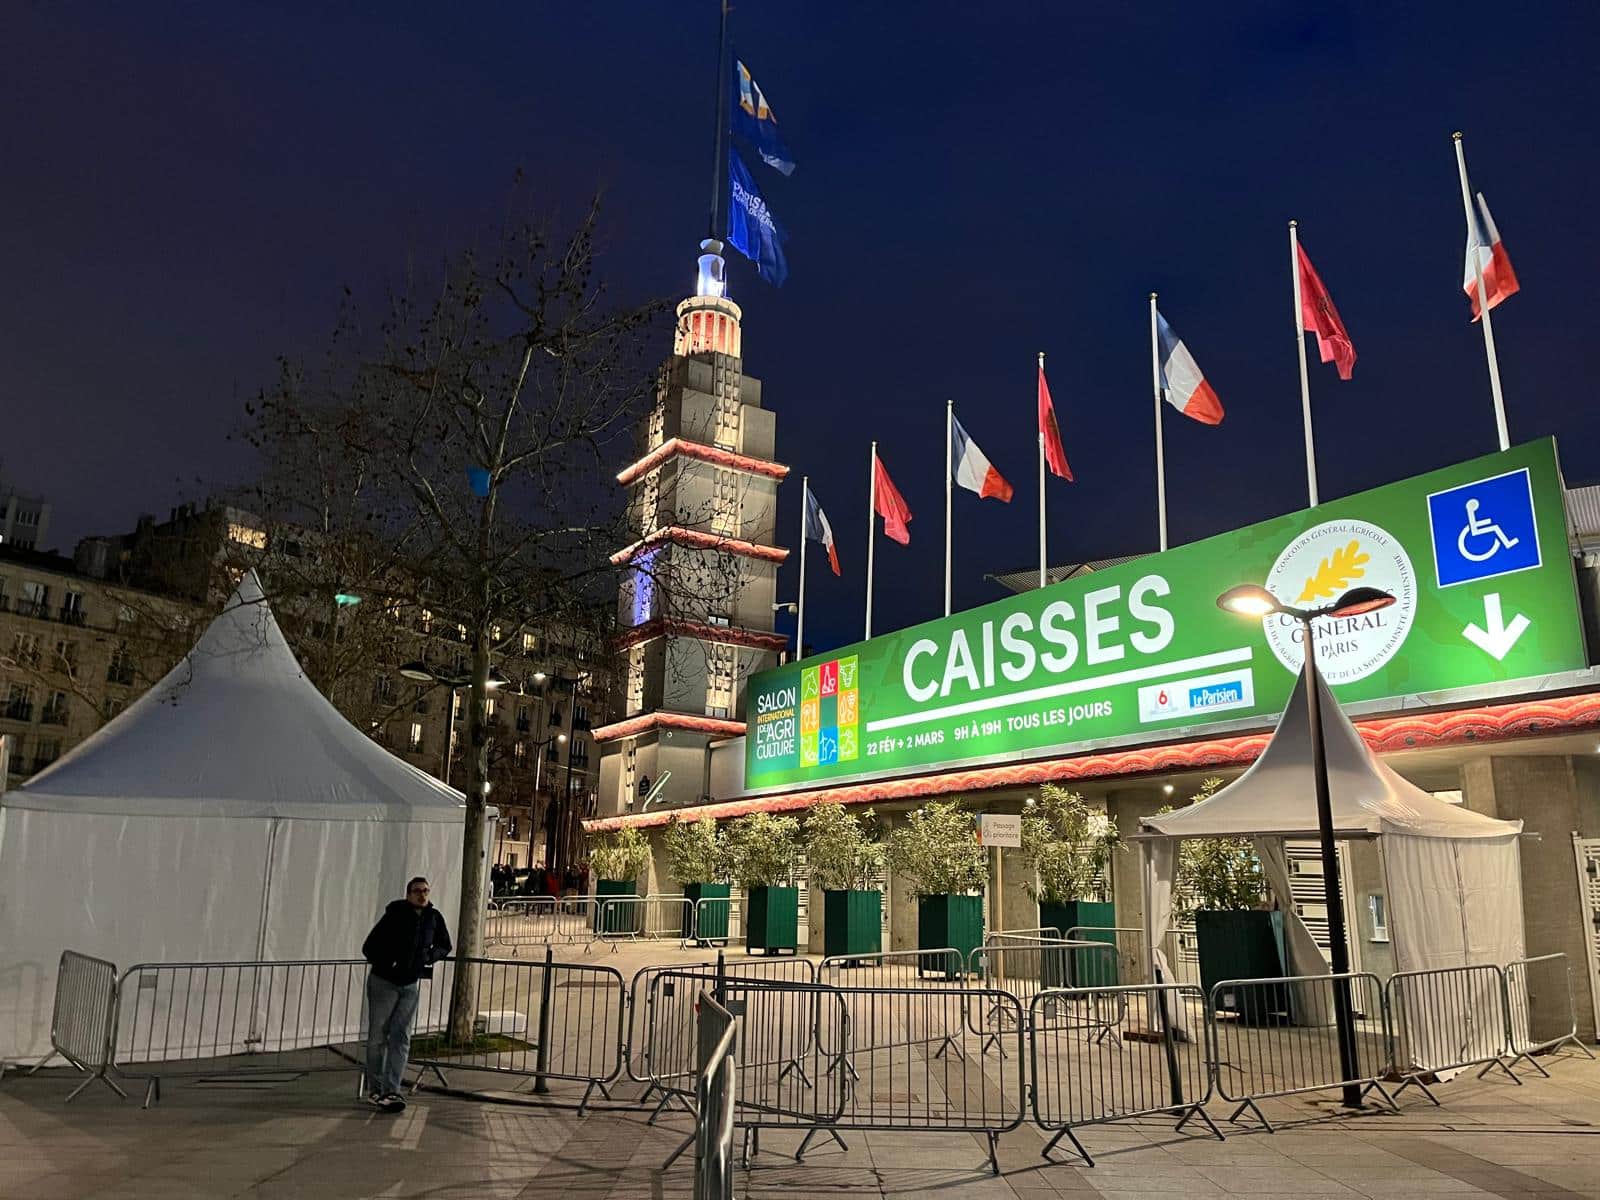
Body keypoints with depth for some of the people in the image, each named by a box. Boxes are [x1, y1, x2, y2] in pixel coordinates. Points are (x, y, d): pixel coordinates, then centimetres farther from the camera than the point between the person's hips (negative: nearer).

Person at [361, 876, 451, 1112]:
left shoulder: (434, 918, -2)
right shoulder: (394, 915, -16)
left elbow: (445, 945, 14)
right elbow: (369, 947, -11)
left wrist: (431, 956, -2)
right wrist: (387, 964, -15)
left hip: (410, 986, 4)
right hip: (383, 983, -4)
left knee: (400, 1037, -3)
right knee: (378, 1037, 6)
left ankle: (391, 1091, -5)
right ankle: (374, 1089, 19)